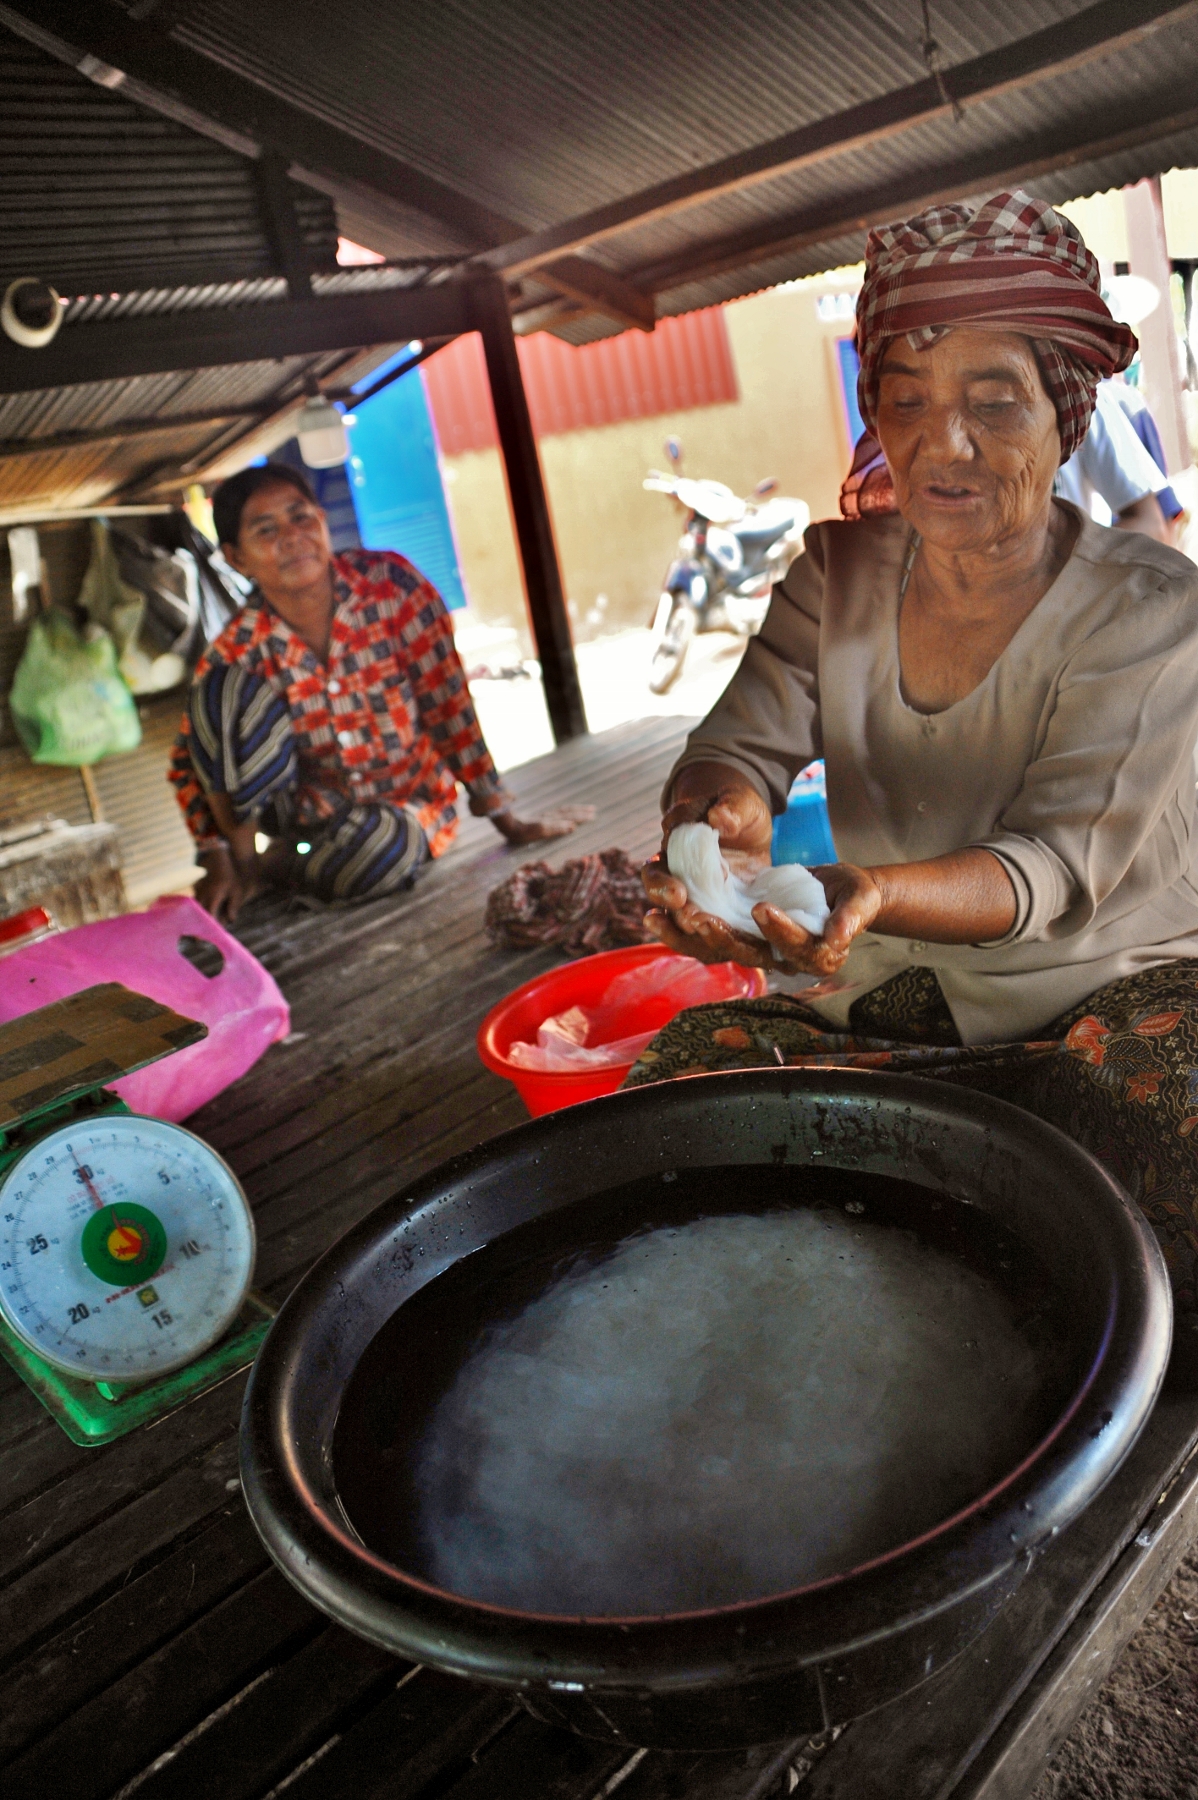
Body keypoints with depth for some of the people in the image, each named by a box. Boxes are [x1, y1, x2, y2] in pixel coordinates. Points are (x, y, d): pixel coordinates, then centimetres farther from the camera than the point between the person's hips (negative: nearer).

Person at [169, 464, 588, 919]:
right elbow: (191, 760, -3)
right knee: (230, 685, -25)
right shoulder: (237, 652, -12)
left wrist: (505, 820, -11)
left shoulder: (390, 582, -16)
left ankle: (272, 867, -5)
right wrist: (219, 860, -16)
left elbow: (446, 698, -13)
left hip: (407, 802, 0)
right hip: (304, 809, 0)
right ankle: (242, 853, -10)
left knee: (376, 843, -39)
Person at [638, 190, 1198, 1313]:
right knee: (679, 1077, -21)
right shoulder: (839, 570, 1)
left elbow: (1054, 865, -20)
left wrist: (873, 895, -41)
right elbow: (737, 747, -6)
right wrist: (724, 817, -33)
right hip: (880, 1004, 3)